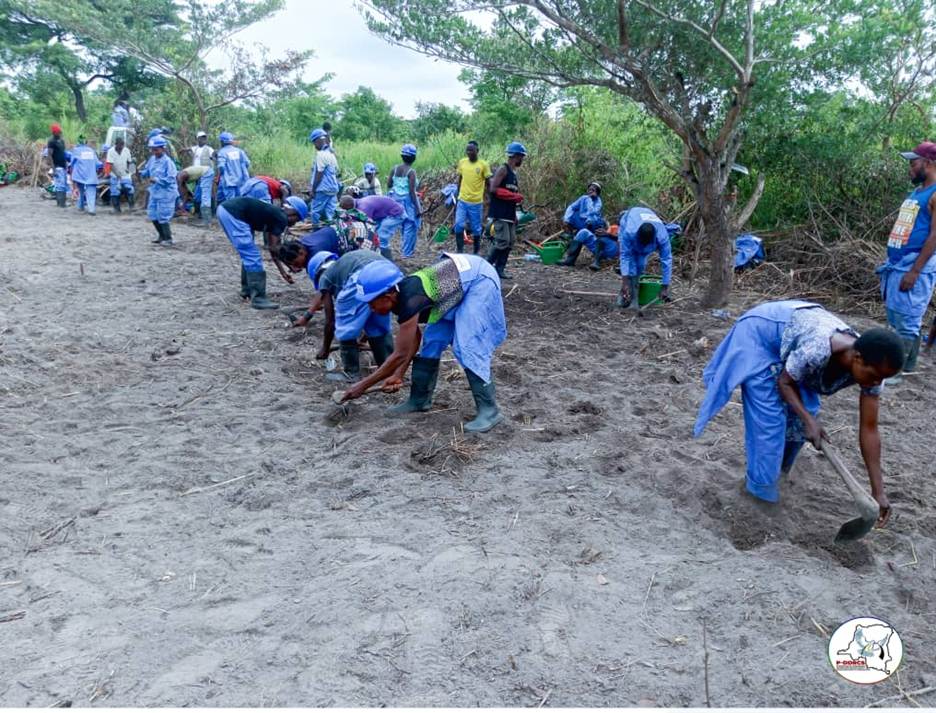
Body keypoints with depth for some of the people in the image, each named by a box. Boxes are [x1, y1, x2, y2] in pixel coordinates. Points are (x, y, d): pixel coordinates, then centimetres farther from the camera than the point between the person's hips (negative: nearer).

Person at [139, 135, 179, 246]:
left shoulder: (167, 162, -15)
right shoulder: (152, 159, 6)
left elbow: (170, 178, -21)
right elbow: (146, 171, 16)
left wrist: (156, 180, -24)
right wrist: (141, 173, -4)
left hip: (166, 193, -8)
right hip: (154, 192, 8)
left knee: (163, 217, -4)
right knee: (153, 215, 13)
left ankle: (168, 239, 9)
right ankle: (162, 236, 28)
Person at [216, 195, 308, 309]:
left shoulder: (272, 214, 23)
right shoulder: (281, 218, -2)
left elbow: (271, 247, 27)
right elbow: (274, 248, -4)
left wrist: (282, 272, 30)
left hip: (225, 209, 10)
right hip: (233, 214, -10)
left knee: (248, 256, 22)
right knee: (253, 258, -4)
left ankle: (247, 290, 33)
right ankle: (258, 299, -1)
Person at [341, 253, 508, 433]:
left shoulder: (409, 302, -30)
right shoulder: (402, 295, -4)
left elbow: (400, 355, -24)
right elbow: (414, 339, 8)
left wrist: (363, 385, -18)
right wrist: (398, 375, 5)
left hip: (479, 280, -9)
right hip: (459, 281, 9)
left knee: (467, 348, -16)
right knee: (432, 341, 8)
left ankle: (489, 410, -9)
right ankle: (420, 399, 19)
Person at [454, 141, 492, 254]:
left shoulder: (483, 165, -6)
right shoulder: (462, 162, 3)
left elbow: (488, 184, 0)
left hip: (476, 203, -2)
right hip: (462, 201, 2)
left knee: (476, 230, 6)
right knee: (458, 226, -10)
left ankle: (476, 253, 21)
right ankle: (460, 252, -1)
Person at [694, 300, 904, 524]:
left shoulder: (872, 366, -21)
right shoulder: (816, 350, -42)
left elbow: (869, 430, -15)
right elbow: (784, 381, -19)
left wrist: (878, 491, -13)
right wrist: (808, 420, -30)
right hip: (759, 332, -6)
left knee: (803, 413, 6)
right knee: (769, 419, -10)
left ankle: (778, 469, 28)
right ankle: (762, 486, 5)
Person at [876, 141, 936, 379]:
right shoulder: (916, 192, 18)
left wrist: (914, 271, -20)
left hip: (915, 267, -9)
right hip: (897, 265, 9)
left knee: (907, 324, -7)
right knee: (898, 321, 12)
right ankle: (907, 366, 20)